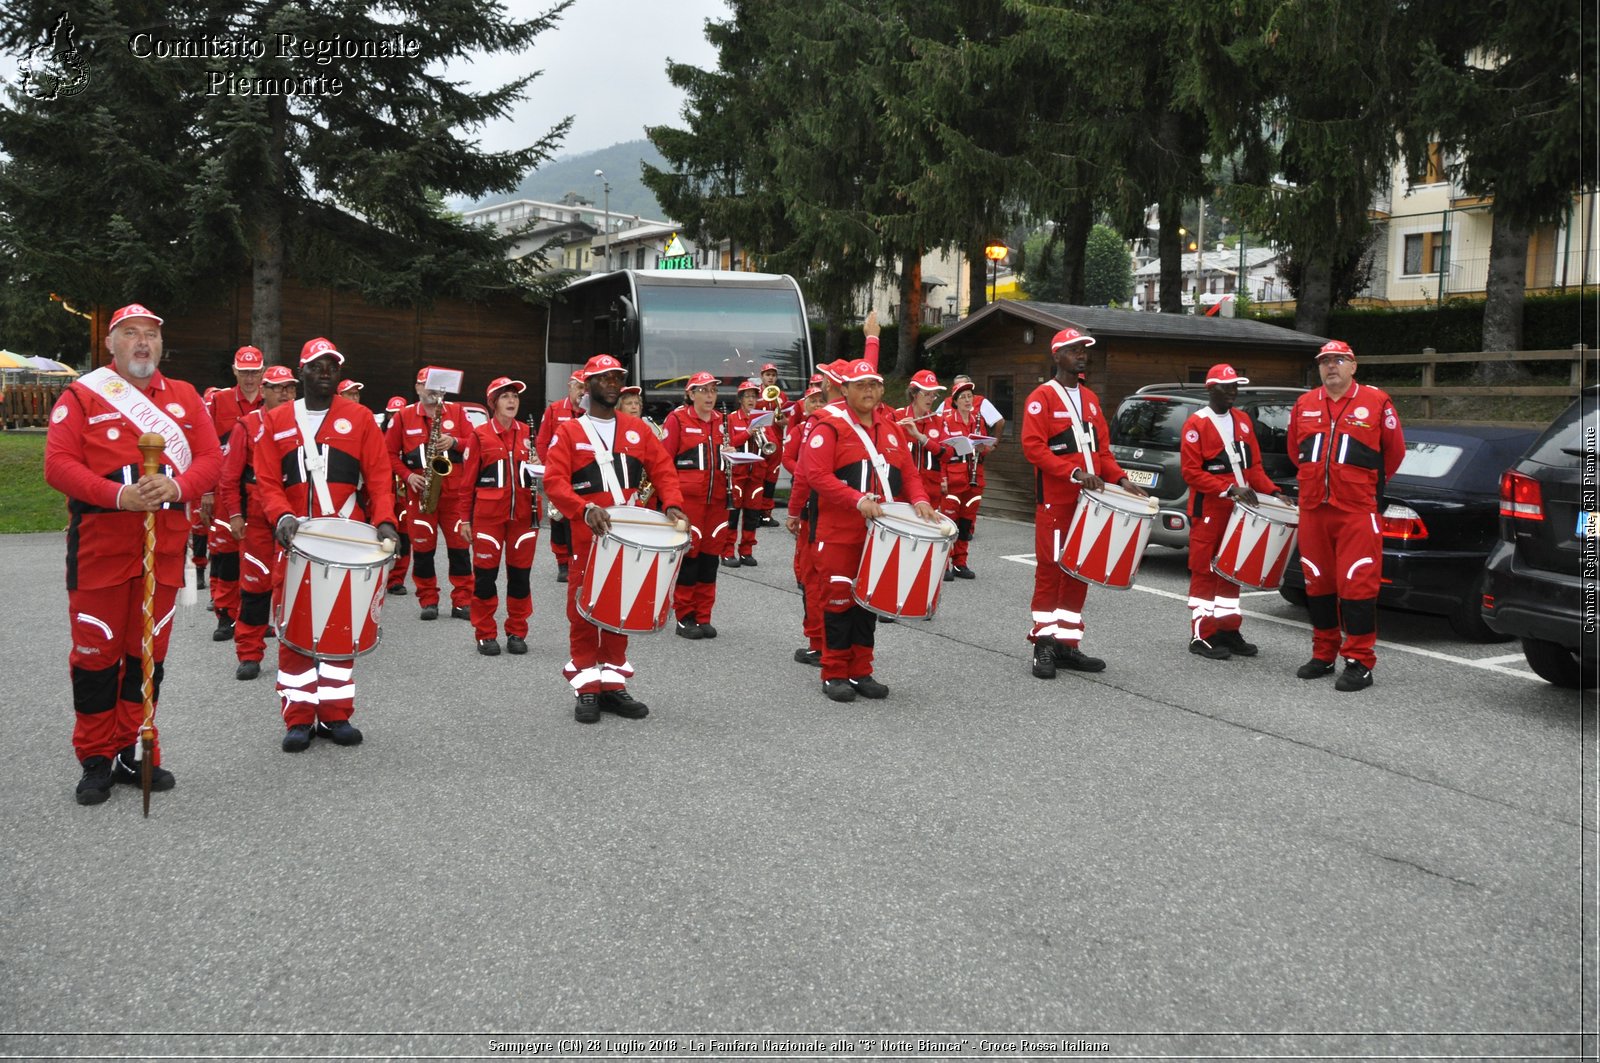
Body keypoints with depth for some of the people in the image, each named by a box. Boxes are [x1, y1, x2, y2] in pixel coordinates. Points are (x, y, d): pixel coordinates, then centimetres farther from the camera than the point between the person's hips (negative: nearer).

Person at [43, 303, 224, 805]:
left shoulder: (185, 397, 10)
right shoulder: (81, 396, 0)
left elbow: (211, 457, 4)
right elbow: (58, 464, -9)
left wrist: (177, 486, -18)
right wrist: (118, 495, -23)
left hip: (165, 546, 3)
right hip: (100, 544, -3)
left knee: (149, 653, 9)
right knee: (97, 653, 3)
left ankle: (134, 754, 21)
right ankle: (96, 762, 14)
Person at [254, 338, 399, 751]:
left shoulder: (360, 419, 6)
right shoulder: (276, 422, 9)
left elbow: (379, 478, 1)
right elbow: (267, 481, 3)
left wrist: (384, 521, -14)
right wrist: (282, 517, -16)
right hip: (296, 543, 0)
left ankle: (336, 714, 14)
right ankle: (299, 718, 8)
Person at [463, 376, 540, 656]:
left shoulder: (528, 433, 9)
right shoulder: (481, 434, 0)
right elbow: (469, 478, 2)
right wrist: (466, 520, 0)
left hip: (523, 514, 3)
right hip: (488, 514, -3)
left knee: (520, 573, 6)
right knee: (485, 573, 2)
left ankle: (517, 633, 17)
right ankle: (485, 634, 12)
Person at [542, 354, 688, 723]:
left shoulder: (638, 429, 11)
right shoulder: (568, 432, -1)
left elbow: (664, 470, 8)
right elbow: (554, 482, -12)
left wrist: (672, 505, -12)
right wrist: (585, 509, -29)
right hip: (588, 539, -4)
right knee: (584, 612, 0)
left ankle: (613, 683, 20)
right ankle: (586, 688, 10)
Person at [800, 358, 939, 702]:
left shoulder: (891, 430, 13)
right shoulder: (830, 427, -7)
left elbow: (908, 473, 15)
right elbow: (816, 474, -16)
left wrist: (919, 500, -6)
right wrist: (857, 499, -25)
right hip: (839, 533, -6)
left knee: (870, 599, 10)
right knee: (840, 600, -2)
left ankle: (861, 672, 19)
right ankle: (834, 674, 8)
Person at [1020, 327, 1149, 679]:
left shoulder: (1090, 399, 17)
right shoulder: (1042, 397, -5)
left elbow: (1102, 448, 19)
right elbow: (1033, 446, -14)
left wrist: (1120, 479, 3)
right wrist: (1074, 472, -22)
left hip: (1087, 500, 7)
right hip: (1055, 501, -7)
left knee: (1080, 571, 8)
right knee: (1050, 569, -4)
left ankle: (1067, 643, 15)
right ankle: (1044, 643, 3)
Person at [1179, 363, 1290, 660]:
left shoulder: (1243, 421, 12)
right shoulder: (1197, 424, -9)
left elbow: (1254, 464, 17)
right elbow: (1191, 472, -14)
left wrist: (1271, 491, 1)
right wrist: (1229, 489, -22)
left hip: (1239, 512, 7)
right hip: (1209, 512, -7)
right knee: (1205, 572, -2)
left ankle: (1228, 631, 22)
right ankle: (1202, 636, 2)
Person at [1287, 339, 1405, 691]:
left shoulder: (1376, 402, 0)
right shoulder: (1304, 406, 10)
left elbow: (1394, 452, 9)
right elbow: (1295, 451, 24)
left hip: (1357, 510, -4)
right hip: (1312, 508, 5)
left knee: (1357, 584, -7)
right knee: (1318, 583, 10)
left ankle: (1359, 662, -2)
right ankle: (1323, 655, 21)